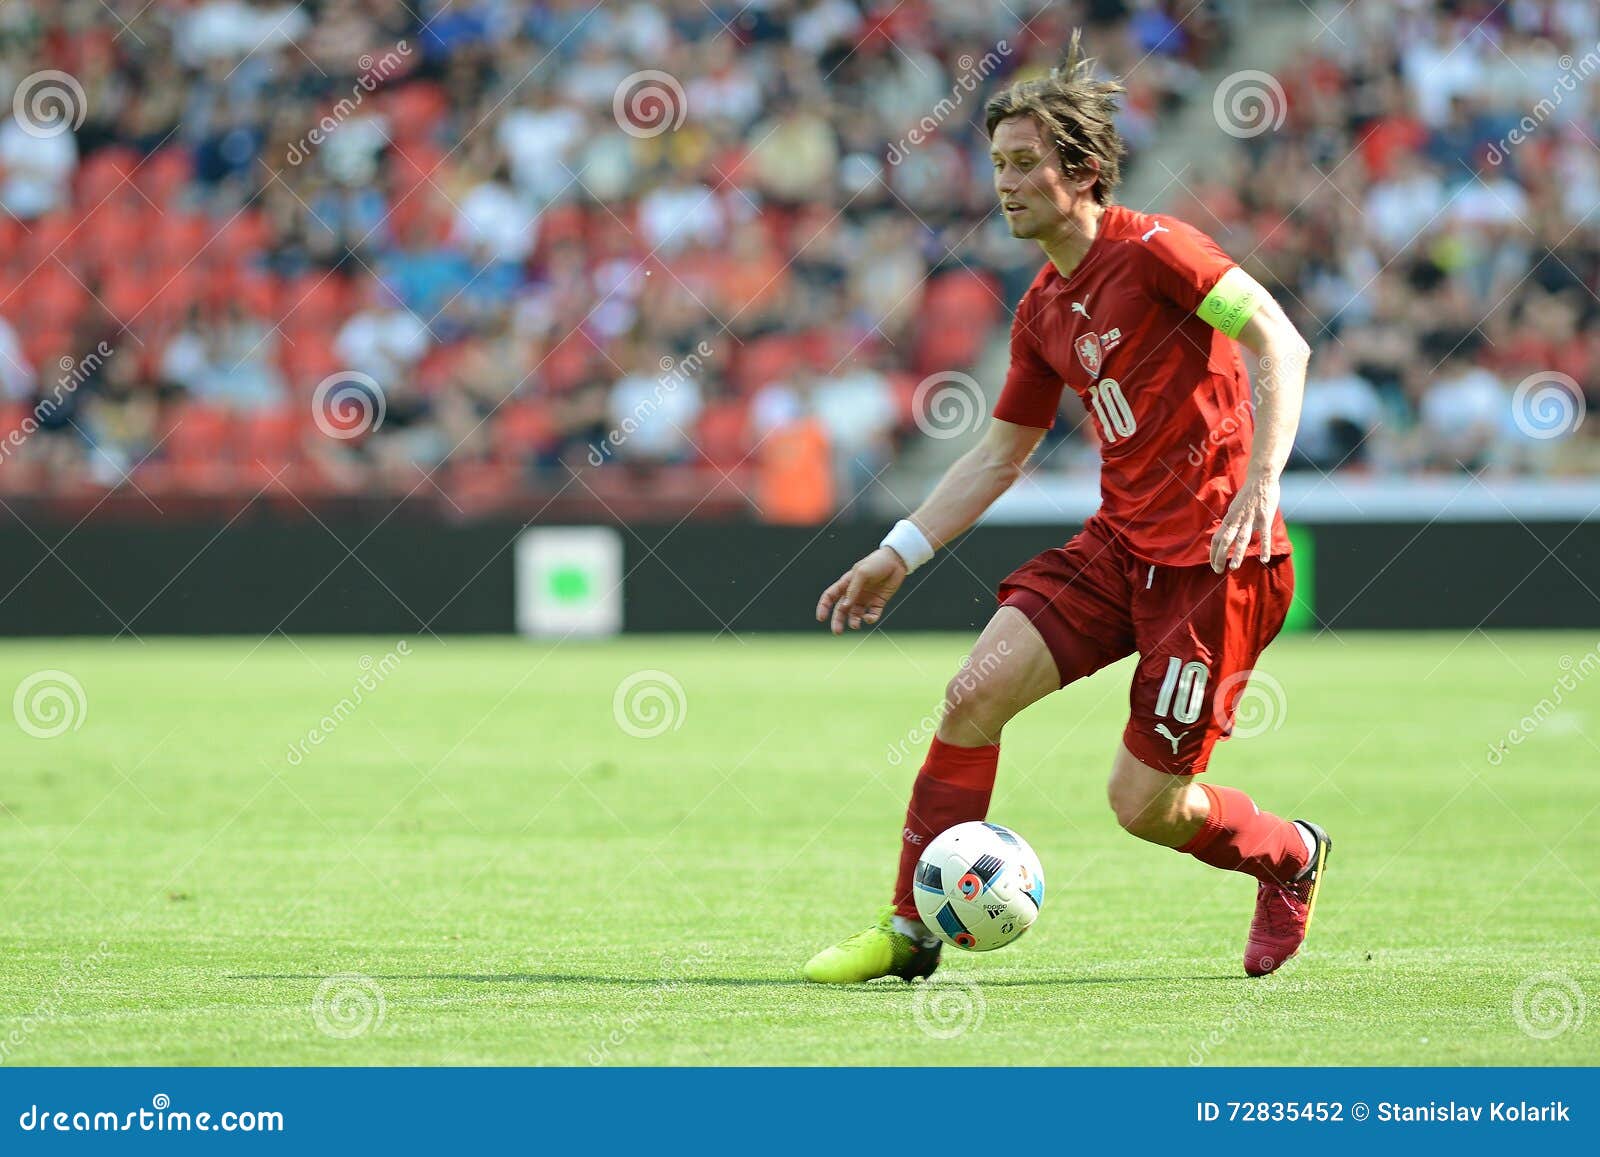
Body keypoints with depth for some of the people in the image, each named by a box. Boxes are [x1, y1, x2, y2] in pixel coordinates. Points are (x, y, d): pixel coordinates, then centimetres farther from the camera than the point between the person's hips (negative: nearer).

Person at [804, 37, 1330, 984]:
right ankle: (911, 930, -1)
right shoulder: (1043, 310, 12)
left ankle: (1291, 858, 26)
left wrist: (1263, 478, -29)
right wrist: (899, 556, 15)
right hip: (1118, 546, 7)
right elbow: (1001, 454, 21)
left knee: (1144, 806, -6)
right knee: (976, 692, -10)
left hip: (1215, 557, -7)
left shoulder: (1152, 250, -12)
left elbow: (1281, 341, -17)